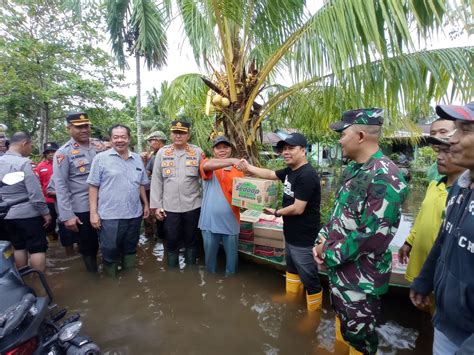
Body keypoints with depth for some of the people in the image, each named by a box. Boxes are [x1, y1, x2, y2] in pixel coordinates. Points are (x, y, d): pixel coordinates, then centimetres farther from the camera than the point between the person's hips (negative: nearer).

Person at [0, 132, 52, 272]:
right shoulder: (23, 163, -18)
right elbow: (35, 192, -20)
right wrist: (45, 212, -10)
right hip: (28, 214, -7)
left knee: (19, 247, 17)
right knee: (37, 249, 2)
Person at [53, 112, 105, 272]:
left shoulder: (99, 145, 3)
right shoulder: (63, 153, -9)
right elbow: (60, 186, -11)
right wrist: (67, 215, -15)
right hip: (82, 208, -3)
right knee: (88, 246, 13)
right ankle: (93, 273, 35)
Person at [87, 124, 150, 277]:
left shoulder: (137, 159, 9)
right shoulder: (101, 158, -5)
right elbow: (93, 187, -6)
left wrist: (146, 204, 14)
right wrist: (93, 212, -10)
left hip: (134, 214, 5)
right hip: (109, 216, -4)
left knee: (130, 250, 19)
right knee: (110, 252, 6)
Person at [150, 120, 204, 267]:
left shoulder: (197, 152, 0)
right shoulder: (162, 152, 2)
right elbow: (156, 180, 3)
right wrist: (156, 205, 0)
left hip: (193, 205, 0)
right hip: (169, 207, 0)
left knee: (191, 241, 15)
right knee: (172, 242, 12)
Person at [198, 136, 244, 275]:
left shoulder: (238, 170, 5)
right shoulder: (208, 164, 0)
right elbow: (206, 165, -25)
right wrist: (232, 161, -36)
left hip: (230, 222, 1)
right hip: (210, 221, -1)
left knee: (232, 256, 14)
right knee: (209, 255, 16)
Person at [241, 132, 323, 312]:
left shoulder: (307, 175, -26)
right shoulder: (290, 171, 3)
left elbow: (298, 209, -27)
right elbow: (270, 174, 18)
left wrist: (276, 212, -11)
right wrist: (248, 167, 15)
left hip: (304, 239, -10)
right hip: (291, 235, 10)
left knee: (309, 279, 6)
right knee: (291, 269, 28)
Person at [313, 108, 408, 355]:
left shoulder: (385, 177, -26)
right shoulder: (353, 171, 5)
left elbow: (372, 237, -28)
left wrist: (329, 253, -17)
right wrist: (321, 241, -1)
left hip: (360, 278, -8)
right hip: (338, 267, 9)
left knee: (359, 335, 13)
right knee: (341, 318, 28)